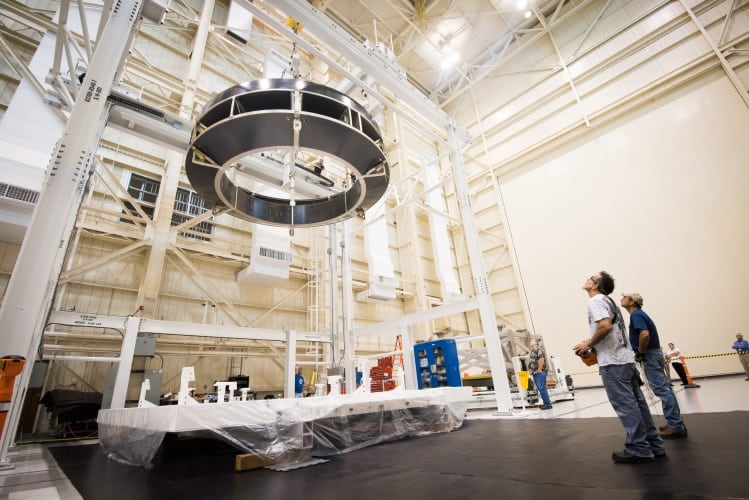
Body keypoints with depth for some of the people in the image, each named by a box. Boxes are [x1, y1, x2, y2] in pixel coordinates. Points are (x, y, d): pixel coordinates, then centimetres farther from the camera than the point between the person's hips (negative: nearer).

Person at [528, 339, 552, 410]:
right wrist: (531, 370, 15)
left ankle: (548, 404, -3)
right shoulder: (532, 351, 19)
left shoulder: (538, 350, -10)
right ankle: (545, 403, 16)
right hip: (535, 373, 10)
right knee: (539, 389, 10)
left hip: (539, 372, -9)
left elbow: (542, 359, -22)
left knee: (542, 388, -9)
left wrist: (539, 370, -20)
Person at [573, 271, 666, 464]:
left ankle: (639, 449, 5)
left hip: (612, 361, -9)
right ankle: (654, 445, 21)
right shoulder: (607, 300, 18)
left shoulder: (596, 300, -11)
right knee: (636, 402, 14)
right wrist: (592, 343, 16)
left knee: (625, 405, -2)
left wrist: (588, 345, -13)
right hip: (625, 358, 9)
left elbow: (606, 326, -25)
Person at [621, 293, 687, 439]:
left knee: (661, 389, -6)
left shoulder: (636, 315, -14)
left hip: (649, 355, -10)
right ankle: (676, 423, 21)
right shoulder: (639, 314, 16)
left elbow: (644, 334, -28)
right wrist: (641, 352, 17)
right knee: (664, 388, 13)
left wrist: (640, 353, -17)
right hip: (653, 354, 10)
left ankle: (675, 426, -1)